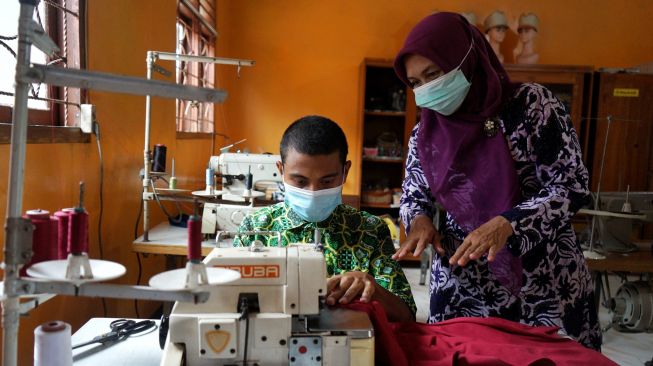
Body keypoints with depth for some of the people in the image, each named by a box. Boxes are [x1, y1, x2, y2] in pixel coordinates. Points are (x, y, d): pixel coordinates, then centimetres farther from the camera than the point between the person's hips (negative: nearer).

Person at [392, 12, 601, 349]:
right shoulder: (424, 134, 2)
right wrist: (420, 220, -12)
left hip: (546, 282, -3)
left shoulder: (531, 104, -10)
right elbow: (413, 197, 11)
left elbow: (572, 187, -13)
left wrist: (505, 224, -27)